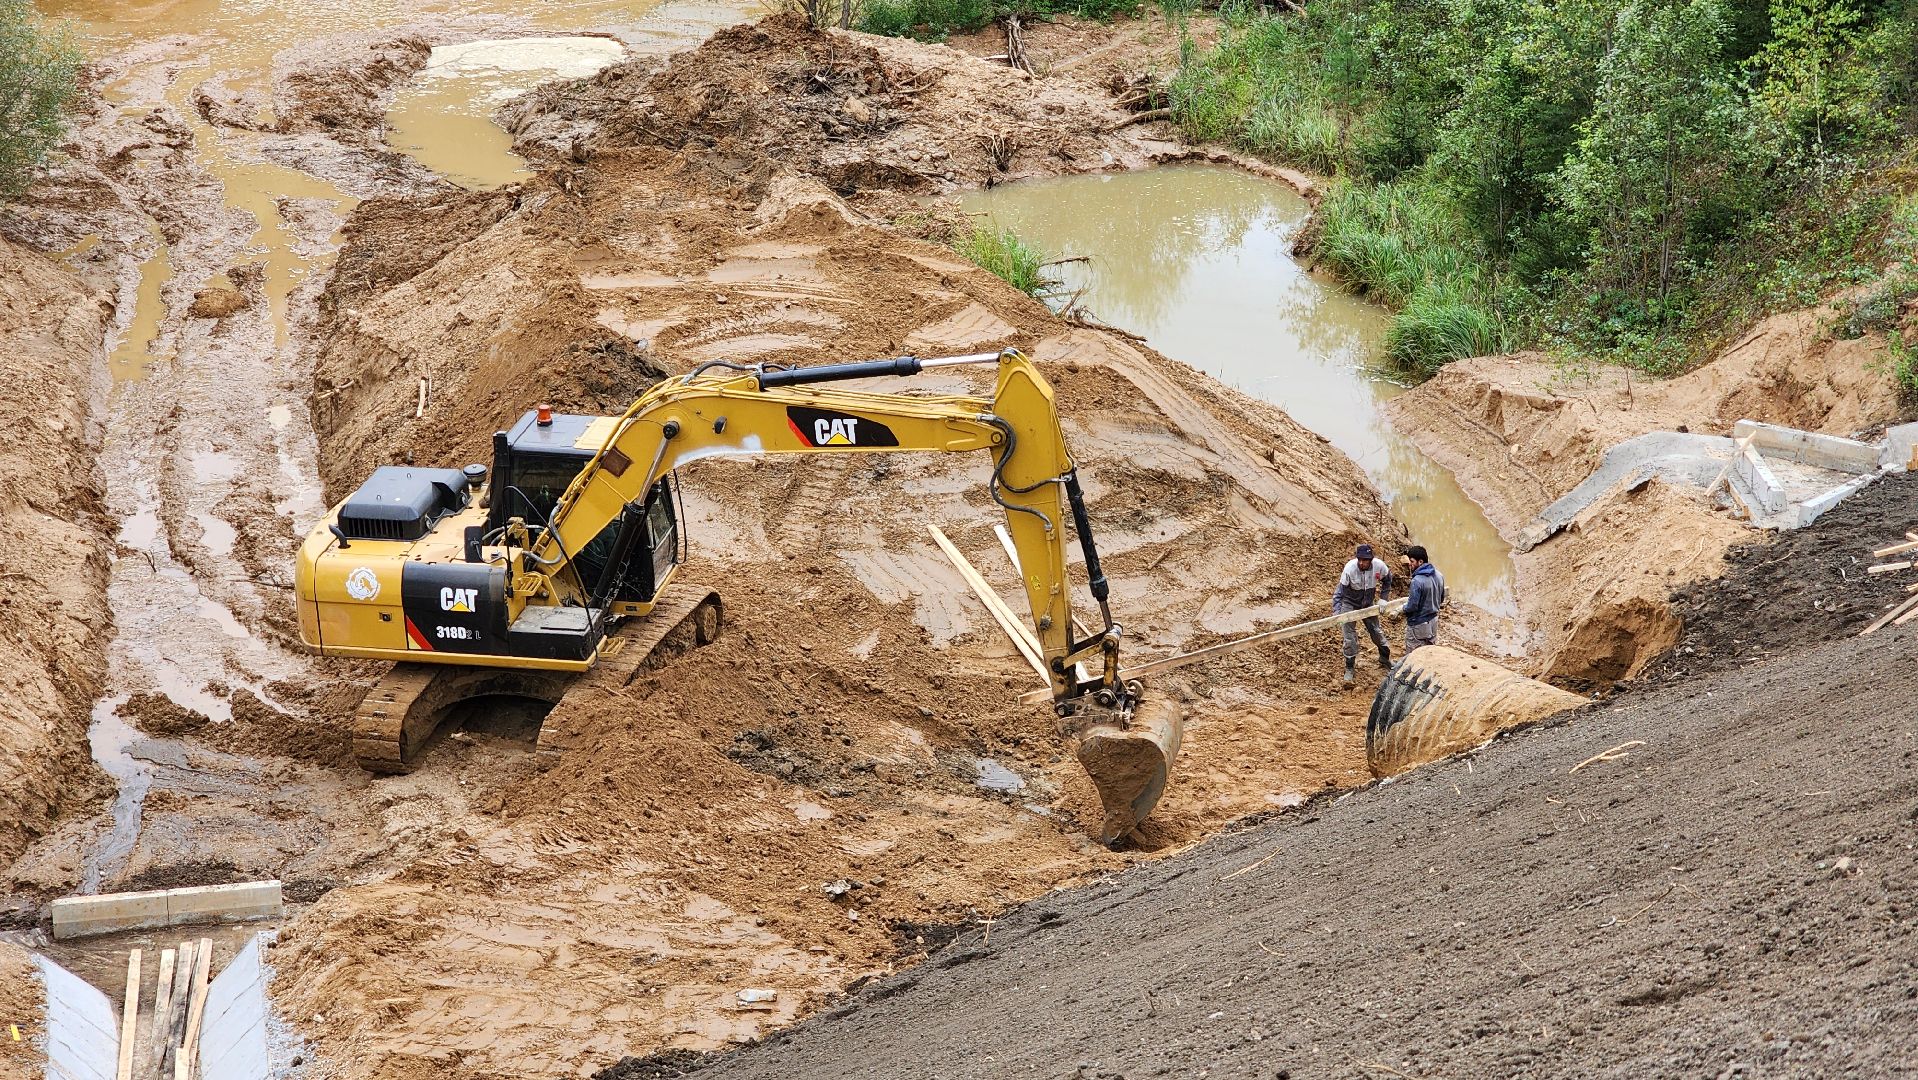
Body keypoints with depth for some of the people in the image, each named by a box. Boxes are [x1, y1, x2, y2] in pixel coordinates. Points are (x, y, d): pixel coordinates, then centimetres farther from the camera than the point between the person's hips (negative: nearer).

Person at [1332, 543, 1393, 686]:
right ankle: (1349, 670, 11)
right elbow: (1339, 592, -26)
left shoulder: (1379, 566, -24)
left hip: (1368, 604, 3)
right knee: (1350, 637, -3)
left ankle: (1385, 659, 40)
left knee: (1376, 631, 16)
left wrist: (1383, 598, -2)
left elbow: (1387, 580, 1)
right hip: (1350, 603, -3)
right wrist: (1337, 614, -34)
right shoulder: (1350, 568, -33)